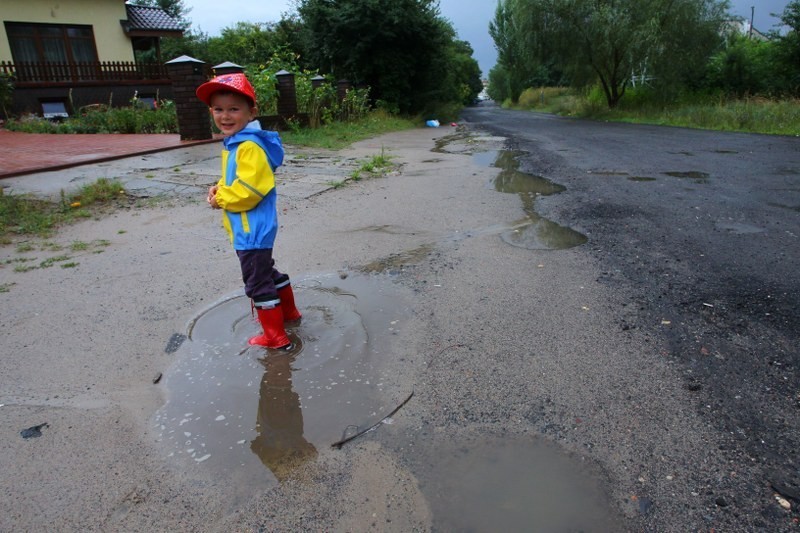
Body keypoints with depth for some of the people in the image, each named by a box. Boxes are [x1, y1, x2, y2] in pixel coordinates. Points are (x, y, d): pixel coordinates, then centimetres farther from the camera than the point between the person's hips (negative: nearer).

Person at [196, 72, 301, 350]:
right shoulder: (233, 143, 10)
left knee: (258, 283, 0)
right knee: (267, 271, 25)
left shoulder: (250, 147, -23)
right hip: (251, 229, 11)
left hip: (253, 230, -11)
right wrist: (219, 189, 1)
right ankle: (288, 311, 43)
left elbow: (249, 191, -29)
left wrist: (220, 199, -14)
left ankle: (276, 337, 13)